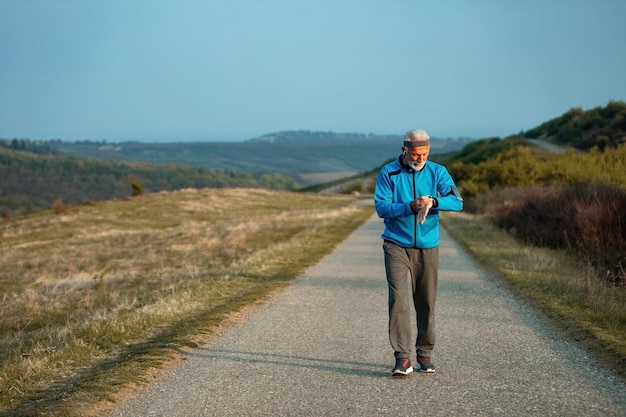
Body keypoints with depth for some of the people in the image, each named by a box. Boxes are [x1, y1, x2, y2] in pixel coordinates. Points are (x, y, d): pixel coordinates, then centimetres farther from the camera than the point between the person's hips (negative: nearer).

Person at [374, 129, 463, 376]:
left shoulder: (437, 172, 2)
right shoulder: (389, 173, -2)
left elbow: (457, 202, -9)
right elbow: (381, 207, -9)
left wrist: (434, 202, -28)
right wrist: (410, 207, -23)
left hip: (427, 247, 2)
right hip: (396, 245, -2)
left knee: (426, 302, 8)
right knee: (399, 297, -14)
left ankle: (425, 353, 23)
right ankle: (402, 358, -13)